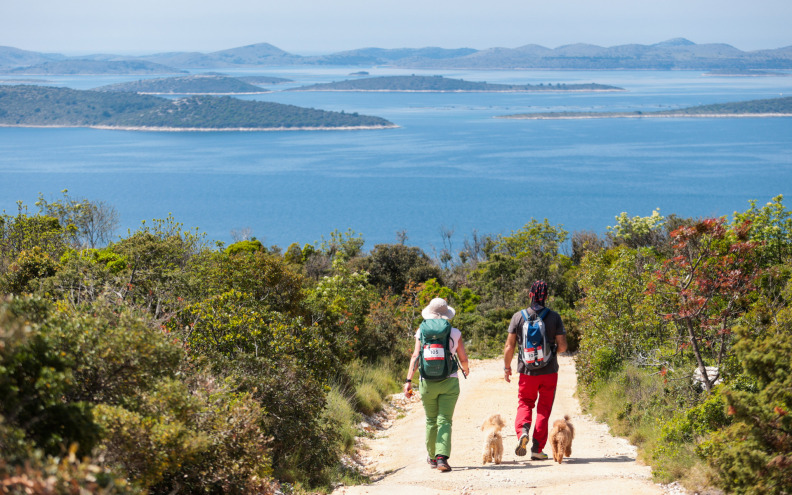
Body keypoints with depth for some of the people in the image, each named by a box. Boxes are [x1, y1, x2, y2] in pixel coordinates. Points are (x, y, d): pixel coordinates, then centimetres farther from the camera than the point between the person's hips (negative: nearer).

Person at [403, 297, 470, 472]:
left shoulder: (422, 332, 0)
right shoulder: (455, 333, 0)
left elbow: (416, 356, -8)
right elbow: (463, 358, 3)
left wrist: (409, 380, -11)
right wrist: (465, 369, 26)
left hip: (428, 383, 1)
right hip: (449, 382, -1)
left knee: (431, 421, 16)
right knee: (444, 421, -3)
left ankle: (432, 458, 30)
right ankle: (442, 458, -20)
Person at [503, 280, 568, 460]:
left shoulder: (518, 317, -4)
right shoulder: (554, 317, -4)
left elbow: (509, 346, -2)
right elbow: (562, 346, -5)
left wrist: (507, 367, 11)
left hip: (527, 372, 0)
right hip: (549, 371, 0)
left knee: (525, 404, 17)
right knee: (544, 409, 9)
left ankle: (522, 430, -11)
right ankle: (537, 449, 7)